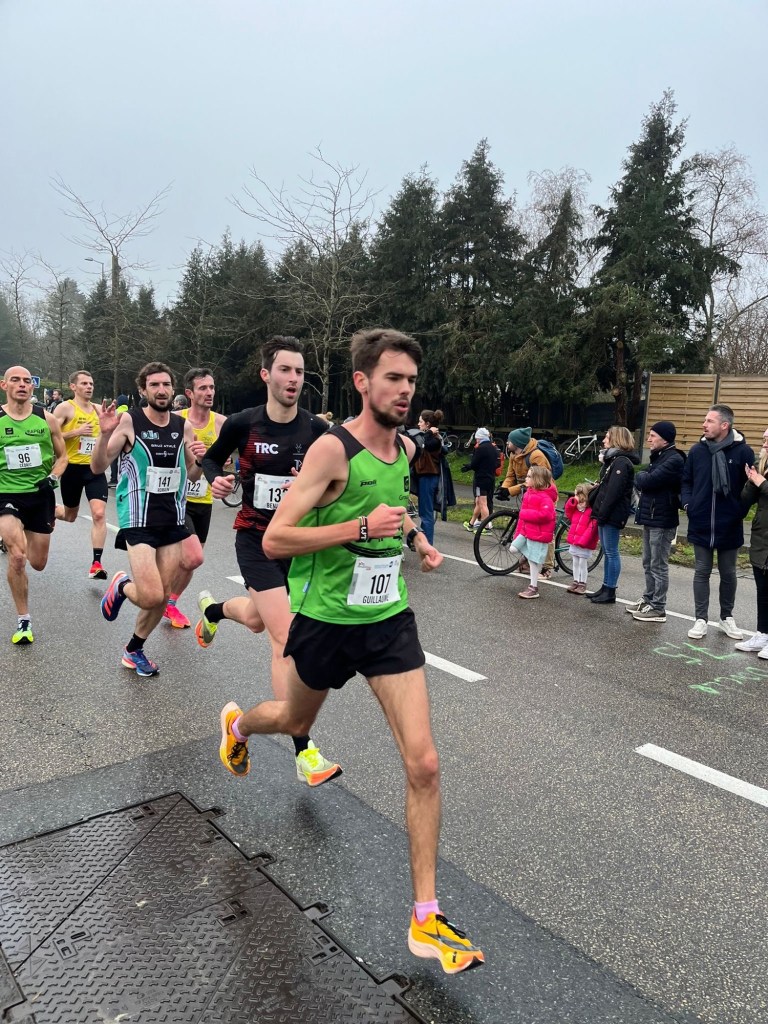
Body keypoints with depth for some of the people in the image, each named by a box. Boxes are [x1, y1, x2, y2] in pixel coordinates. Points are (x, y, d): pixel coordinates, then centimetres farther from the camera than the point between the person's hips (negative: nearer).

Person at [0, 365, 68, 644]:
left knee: (38, 564, 12)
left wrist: (53, 478, -9)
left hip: (40, 495, 2)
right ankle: (24, 620, -2)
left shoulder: (46, 419, -1)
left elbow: (62, 456, 9)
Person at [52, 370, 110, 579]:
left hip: (95, 468, 3)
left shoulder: (98, 409, 9)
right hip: (73, 468, -3)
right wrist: (76, 432, -21)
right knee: (70, 516, 14)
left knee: (99, 514, -13)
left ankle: (96, 563, -9)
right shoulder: (65, 407, -7)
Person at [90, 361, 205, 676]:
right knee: (151, 597, -15)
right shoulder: (129, 421, -9)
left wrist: (200, 461, -8)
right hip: (139, 520, -5)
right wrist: (105, 433, -26)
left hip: (173, 519, 5)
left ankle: (134, 649, 32)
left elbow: (192, 475, 14)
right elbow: (97, 467, -9)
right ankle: (121, 586, 20)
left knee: (162, 595, 9)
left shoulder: (184, 427, 4)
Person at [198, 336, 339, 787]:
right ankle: (304, 753, -7)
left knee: (257, 620, 25)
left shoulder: (318, 429, -9)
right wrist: (216, 479, -12)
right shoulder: (243, 424, -10)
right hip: (256, 538, -3)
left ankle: (213, 607, 63)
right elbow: (212, 458, 9)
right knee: (287, 639, -14)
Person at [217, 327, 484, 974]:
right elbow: (274, 540, -23)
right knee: (296, 722, 25)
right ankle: (237, 724, 63)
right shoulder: (333, 448, -19)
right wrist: (362, 527, -30)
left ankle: (426, 920, 10)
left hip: (390, 619, 4)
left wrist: (415, 538, 8)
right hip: (327, 619, -4)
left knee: (424, 763, -5)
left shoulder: (407, 447, 2)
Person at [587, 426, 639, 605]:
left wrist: (602, 514, -21)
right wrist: (596, 509, 9)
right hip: (605, 514, 10)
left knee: (611, 552, -4)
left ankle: (610, 592, 3)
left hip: (613, 515, -10)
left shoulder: (622, 462, -15)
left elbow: (613, 491, -22)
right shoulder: (612, 459, 17)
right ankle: (606, 587, 21)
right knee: (607, 552, 13)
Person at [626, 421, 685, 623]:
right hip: (650, 517, 10)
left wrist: (640, 476, -4)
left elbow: (648, 481, -24)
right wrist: (642, 479, -7)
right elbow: (640, 483, 14)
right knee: (648, 564, 16)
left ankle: (658, 608, 4)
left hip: (662, 520, -10)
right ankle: (648, 600, 27)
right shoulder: (658, 456, 16)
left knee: (658, 566, -3)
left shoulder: (674, 460, -17)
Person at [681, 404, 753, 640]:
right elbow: (686, 481, 10)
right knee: (701, 573, 7)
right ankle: (701, 619, 16)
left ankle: (727, 617, 28)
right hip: (701, 525, 2)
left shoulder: (743, 451, -9)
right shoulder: (697, 450, 1)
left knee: (728, 573, 12)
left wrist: (741, 510, -8)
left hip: (730, 527, -2)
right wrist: (687, 504, -3)